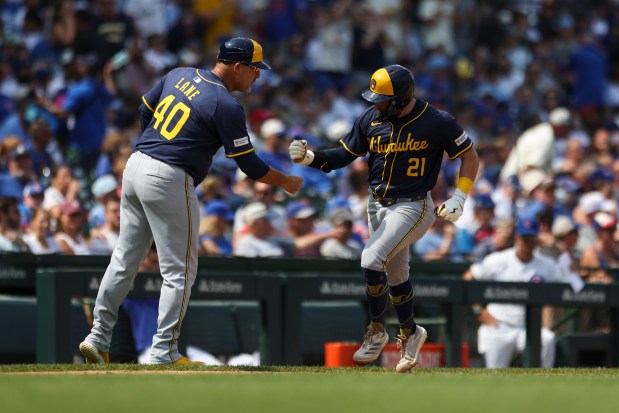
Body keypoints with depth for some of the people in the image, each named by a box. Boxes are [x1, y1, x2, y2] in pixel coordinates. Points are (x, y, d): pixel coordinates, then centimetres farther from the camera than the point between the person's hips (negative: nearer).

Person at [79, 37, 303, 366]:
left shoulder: (179, 75, 10)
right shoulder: (226, 107, -12)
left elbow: (145, 111, 20)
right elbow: (248, 164, -8)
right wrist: (285, 182, 8)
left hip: (136, 165, 8)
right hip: (169, 181, -8)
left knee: (125, 261, 14)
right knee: (180, 271, 1)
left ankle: (98, 339, 16)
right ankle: (164, 353, 1)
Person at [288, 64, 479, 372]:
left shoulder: (437, 123, -15)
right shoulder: (370, 119, -3)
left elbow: (469, 155, -4)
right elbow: (343, 156, 3)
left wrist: (459, 198, -12)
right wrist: (309, 157, -14)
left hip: (413, 206, -6)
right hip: (377, 205, 6)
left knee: (372, 260, -23)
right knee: (395, 274, 16)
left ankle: (376, 332, -7)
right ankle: (409, 333, 37)